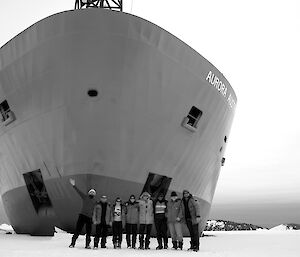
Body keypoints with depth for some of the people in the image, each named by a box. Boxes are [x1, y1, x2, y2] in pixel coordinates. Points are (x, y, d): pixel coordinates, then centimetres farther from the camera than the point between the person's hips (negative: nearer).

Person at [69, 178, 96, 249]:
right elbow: (78, 191, -5)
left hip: (89, 218, 3)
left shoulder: (95, 201, 14)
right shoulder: (85, 197, 5)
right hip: (82, 215, -3)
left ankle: (87, 245, 16)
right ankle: (72, 243, 4)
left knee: (88, 232, 4)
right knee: (77, 230, -5)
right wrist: (74, 185, -17)